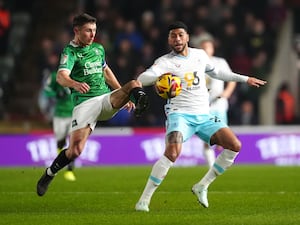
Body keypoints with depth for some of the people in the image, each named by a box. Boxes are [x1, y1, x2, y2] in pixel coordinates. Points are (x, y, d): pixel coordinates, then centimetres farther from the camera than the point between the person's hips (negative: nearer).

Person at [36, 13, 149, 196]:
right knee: (75, 150, -15)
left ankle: (140, 106, -50)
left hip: (107, 99, 5)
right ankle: (49, 174, 7)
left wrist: (124, 95, 34)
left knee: (135, 84, -20)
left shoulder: (98, 48, 17)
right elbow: (61, 76, -21)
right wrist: (75, 84, -44)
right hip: (85, 104, -5)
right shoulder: (70, 51, -3)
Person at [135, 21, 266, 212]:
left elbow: (216, 72, 32)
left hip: (203, 115, 6)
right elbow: (142, 78, -22)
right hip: (180, 115, -6)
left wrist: (245, 79, 33)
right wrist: (158, 77, -45)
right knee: (172, 153, -30)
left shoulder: (200, 55, 12)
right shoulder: (165, 62, -5)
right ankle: (144, 199, -20)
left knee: (235, 146, -7)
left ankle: (202, 186, 6)